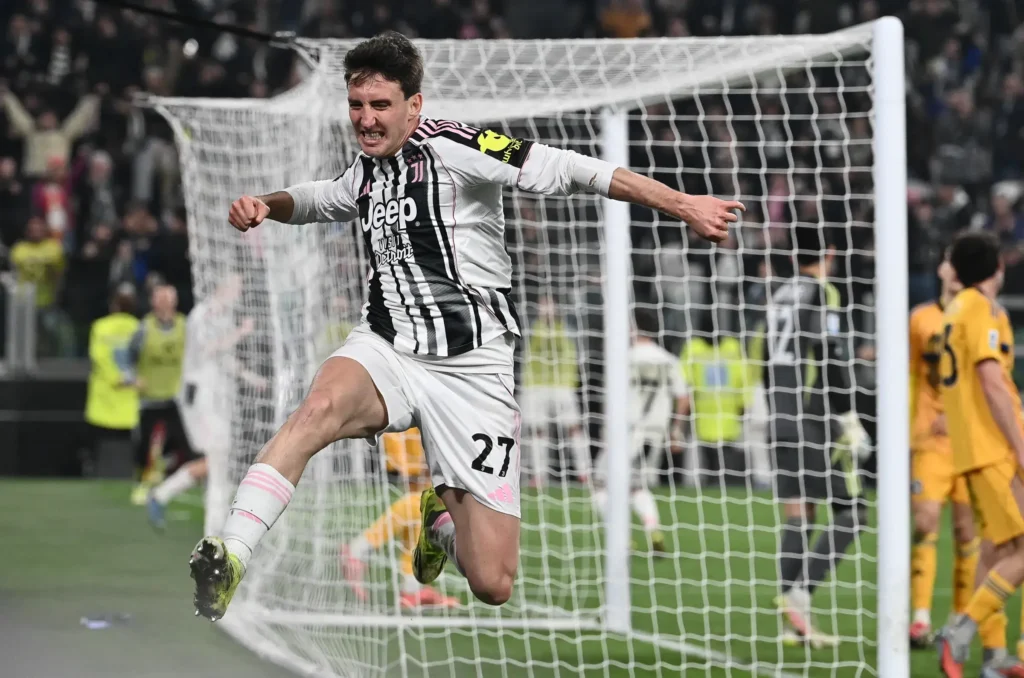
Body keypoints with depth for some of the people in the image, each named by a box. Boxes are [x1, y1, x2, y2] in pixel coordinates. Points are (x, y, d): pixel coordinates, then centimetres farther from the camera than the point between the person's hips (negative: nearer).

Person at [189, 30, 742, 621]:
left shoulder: (449, 147, -10)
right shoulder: (368, 171, 13)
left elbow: (565, 171, -16)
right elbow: (318, 199, 37)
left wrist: (681, 204, -21)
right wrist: (264, 205, 16)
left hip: (470, 370, -4)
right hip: (387, 350, 4)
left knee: (493, 585, -5)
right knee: (322, 405, -35)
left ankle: (443, 515, 32)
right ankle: (230, 559, -38)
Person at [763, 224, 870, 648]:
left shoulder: (779, 296, 15)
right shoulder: (822, 294, -8)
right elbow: (831, 358, -16)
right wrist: (848, 417, -11)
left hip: (782, 418, 7)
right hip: (816, 418, -7)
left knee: (797, 516, 7)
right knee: (850, 512, -1)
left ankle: (793, 620, 2)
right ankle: (801, 592, -16)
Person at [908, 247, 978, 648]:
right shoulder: (921, 319, 8)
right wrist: (905, 431, 10)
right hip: (930, 438, 0)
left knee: (967, 528, 1)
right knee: (925, 524, -10)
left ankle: (962, 621, 9)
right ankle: (920, 619, -12)